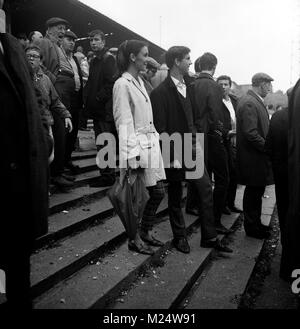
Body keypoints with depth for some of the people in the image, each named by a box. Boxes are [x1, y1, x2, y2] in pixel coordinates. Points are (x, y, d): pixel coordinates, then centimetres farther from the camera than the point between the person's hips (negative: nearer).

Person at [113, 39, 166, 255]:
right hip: (137, 146, -8)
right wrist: (131, 155, -19)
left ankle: (146, 232, 30)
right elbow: (124, 123, -15)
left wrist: (155, 137, 7)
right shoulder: (123, 84, -10)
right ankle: (135, 239, 21)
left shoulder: (140, 81, 15)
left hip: (151, 143, 9)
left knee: (158, 192, 11)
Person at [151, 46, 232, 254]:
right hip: (175, 154, -6)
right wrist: (173, 156, -15)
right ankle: (180, 237, 28)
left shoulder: (188, 87, 11)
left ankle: (209, 237, 19)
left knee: (206, 190, 6)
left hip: (192, 151, 7)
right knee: (175, 197, 9)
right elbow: (160, 129, -13)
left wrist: (195, 140, 6)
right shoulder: (161, 92, -12)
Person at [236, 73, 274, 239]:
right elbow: (251, 133, -25)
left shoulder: (255, 101, 14)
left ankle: (255, 222, 32)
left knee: (256, 191, 18)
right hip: (252, 157, -10)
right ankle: (252, 227, 17)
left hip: (257, 155, 10)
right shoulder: (249, 103, -19)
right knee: (253, 192, 2)